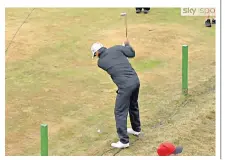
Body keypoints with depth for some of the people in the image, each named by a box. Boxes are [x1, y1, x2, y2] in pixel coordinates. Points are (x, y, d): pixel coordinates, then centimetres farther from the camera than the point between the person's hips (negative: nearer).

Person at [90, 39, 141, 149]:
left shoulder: (100, 62, 3)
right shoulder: (116, 48, 6)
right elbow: (132, 53, 5)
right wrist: (127, 45, 25)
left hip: (125, 86, -6)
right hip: (135, 80, 6)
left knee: (120, 113, 2)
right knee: (133, 106, 27)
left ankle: (124, 141, 1)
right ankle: (136, 129, 44)